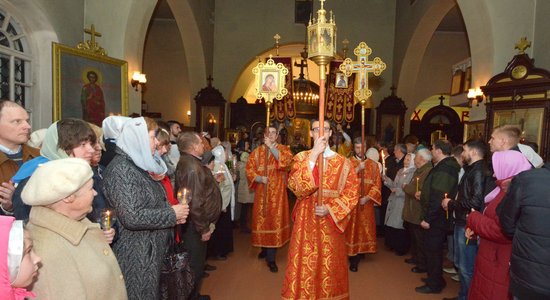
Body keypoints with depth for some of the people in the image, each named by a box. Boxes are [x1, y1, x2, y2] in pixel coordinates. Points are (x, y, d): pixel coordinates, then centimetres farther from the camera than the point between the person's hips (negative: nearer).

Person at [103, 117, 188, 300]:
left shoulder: (140, 165, 10)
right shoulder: (121, 169, -20)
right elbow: (132, 217, -28)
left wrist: (173, 215, 3)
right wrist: (172, 214, -18)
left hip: (152, 252, 9)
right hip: (136, 256, -9)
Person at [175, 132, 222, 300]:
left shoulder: (190, 162, 10)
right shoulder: (191, 166, -24)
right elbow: (194, 202, -28)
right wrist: (203, 228, -21)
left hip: (197, 224, 10)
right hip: (196, 226, -10)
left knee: (196, 263, 23)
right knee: (195, 266, 6)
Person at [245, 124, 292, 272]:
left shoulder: (283, 149, 3)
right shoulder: (257, 151, 8)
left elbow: (286, 161, -18)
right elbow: (249, 169, 3)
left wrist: (271, 147, -19)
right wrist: (259, 178, -14)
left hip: (277, 192, -2)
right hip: (261, 192, 2)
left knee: (275, 220, -4)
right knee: (262, 220, 9)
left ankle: (271, 258, 3)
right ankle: (265, 249, 32)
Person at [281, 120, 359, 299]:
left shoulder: (342, 162, 3)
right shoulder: (301, 158, 2)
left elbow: (352, 192, -1)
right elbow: (295, 186, -15)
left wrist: (331, 209, -14)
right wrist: (313, 156, -19)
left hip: (331, 221, 1)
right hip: (306, 221, 0)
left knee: (329, 265, 10)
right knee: (304, 264, 3)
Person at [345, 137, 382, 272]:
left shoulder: (373, 164, 7)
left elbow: (377, 184, 2)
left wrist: (367, 197, -11)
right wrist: (357, 169, -20)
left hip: (367, 202, 3)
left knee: (365, 228, 9)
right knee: (352, 228, -1)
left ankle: (361, 251, 27)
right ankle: (353, 259, 6)